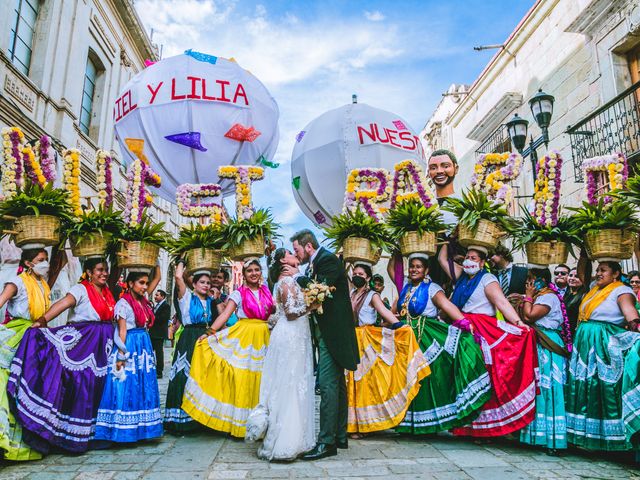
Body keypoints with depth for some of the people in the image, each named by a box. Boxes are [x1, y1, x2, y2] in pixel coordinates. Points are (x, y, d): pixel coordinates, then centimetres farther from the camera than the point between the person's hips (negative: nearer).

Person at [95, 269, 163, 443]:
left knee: (144, 388, 8)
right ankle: (124, 429, 3)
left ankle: (140, 428, 15)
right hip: (130, 347, -7)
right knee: (127, 387, -4)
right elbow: (122, 331, -11)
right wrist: (121, 356, -14)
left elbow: (157, 279, 14)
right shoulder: (123, 303, -8)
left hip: (144, 346, 7)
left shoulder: (143, 300, 10)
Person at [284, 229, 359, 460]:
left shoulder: (328, 259, -12)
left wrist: (297, 277, -9)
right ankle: (340, 436, 25)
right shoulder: (314, 263, 14)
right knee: (336, 383, 15)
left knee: (328, 384, -9)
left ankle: (327, 442, -3)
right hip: (327, 331, 10)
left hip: (332, 332, -10)